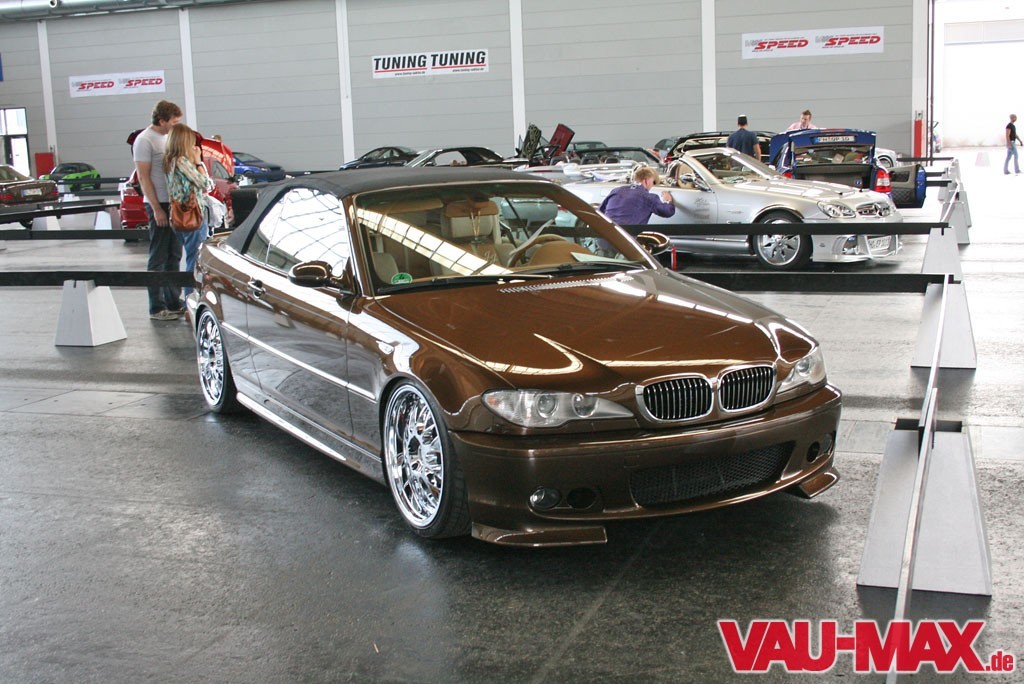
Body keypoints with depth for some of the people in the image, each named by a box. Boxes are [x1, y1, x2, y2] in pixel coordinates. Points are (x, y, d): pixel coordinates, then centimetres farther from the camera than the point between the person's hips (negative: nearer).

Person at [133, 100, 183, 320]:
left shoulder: (168, 137, 14)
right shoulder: (144, 140, -10)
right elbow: (143, 177, -13)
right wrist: (157, 209, -17)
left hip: (175, 203, 8)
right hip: (159, 204, -8)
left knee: (174, 255, 13)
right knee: (158, 258, -3)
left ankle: (173, 302, 21)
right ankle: (157, 307, 2)